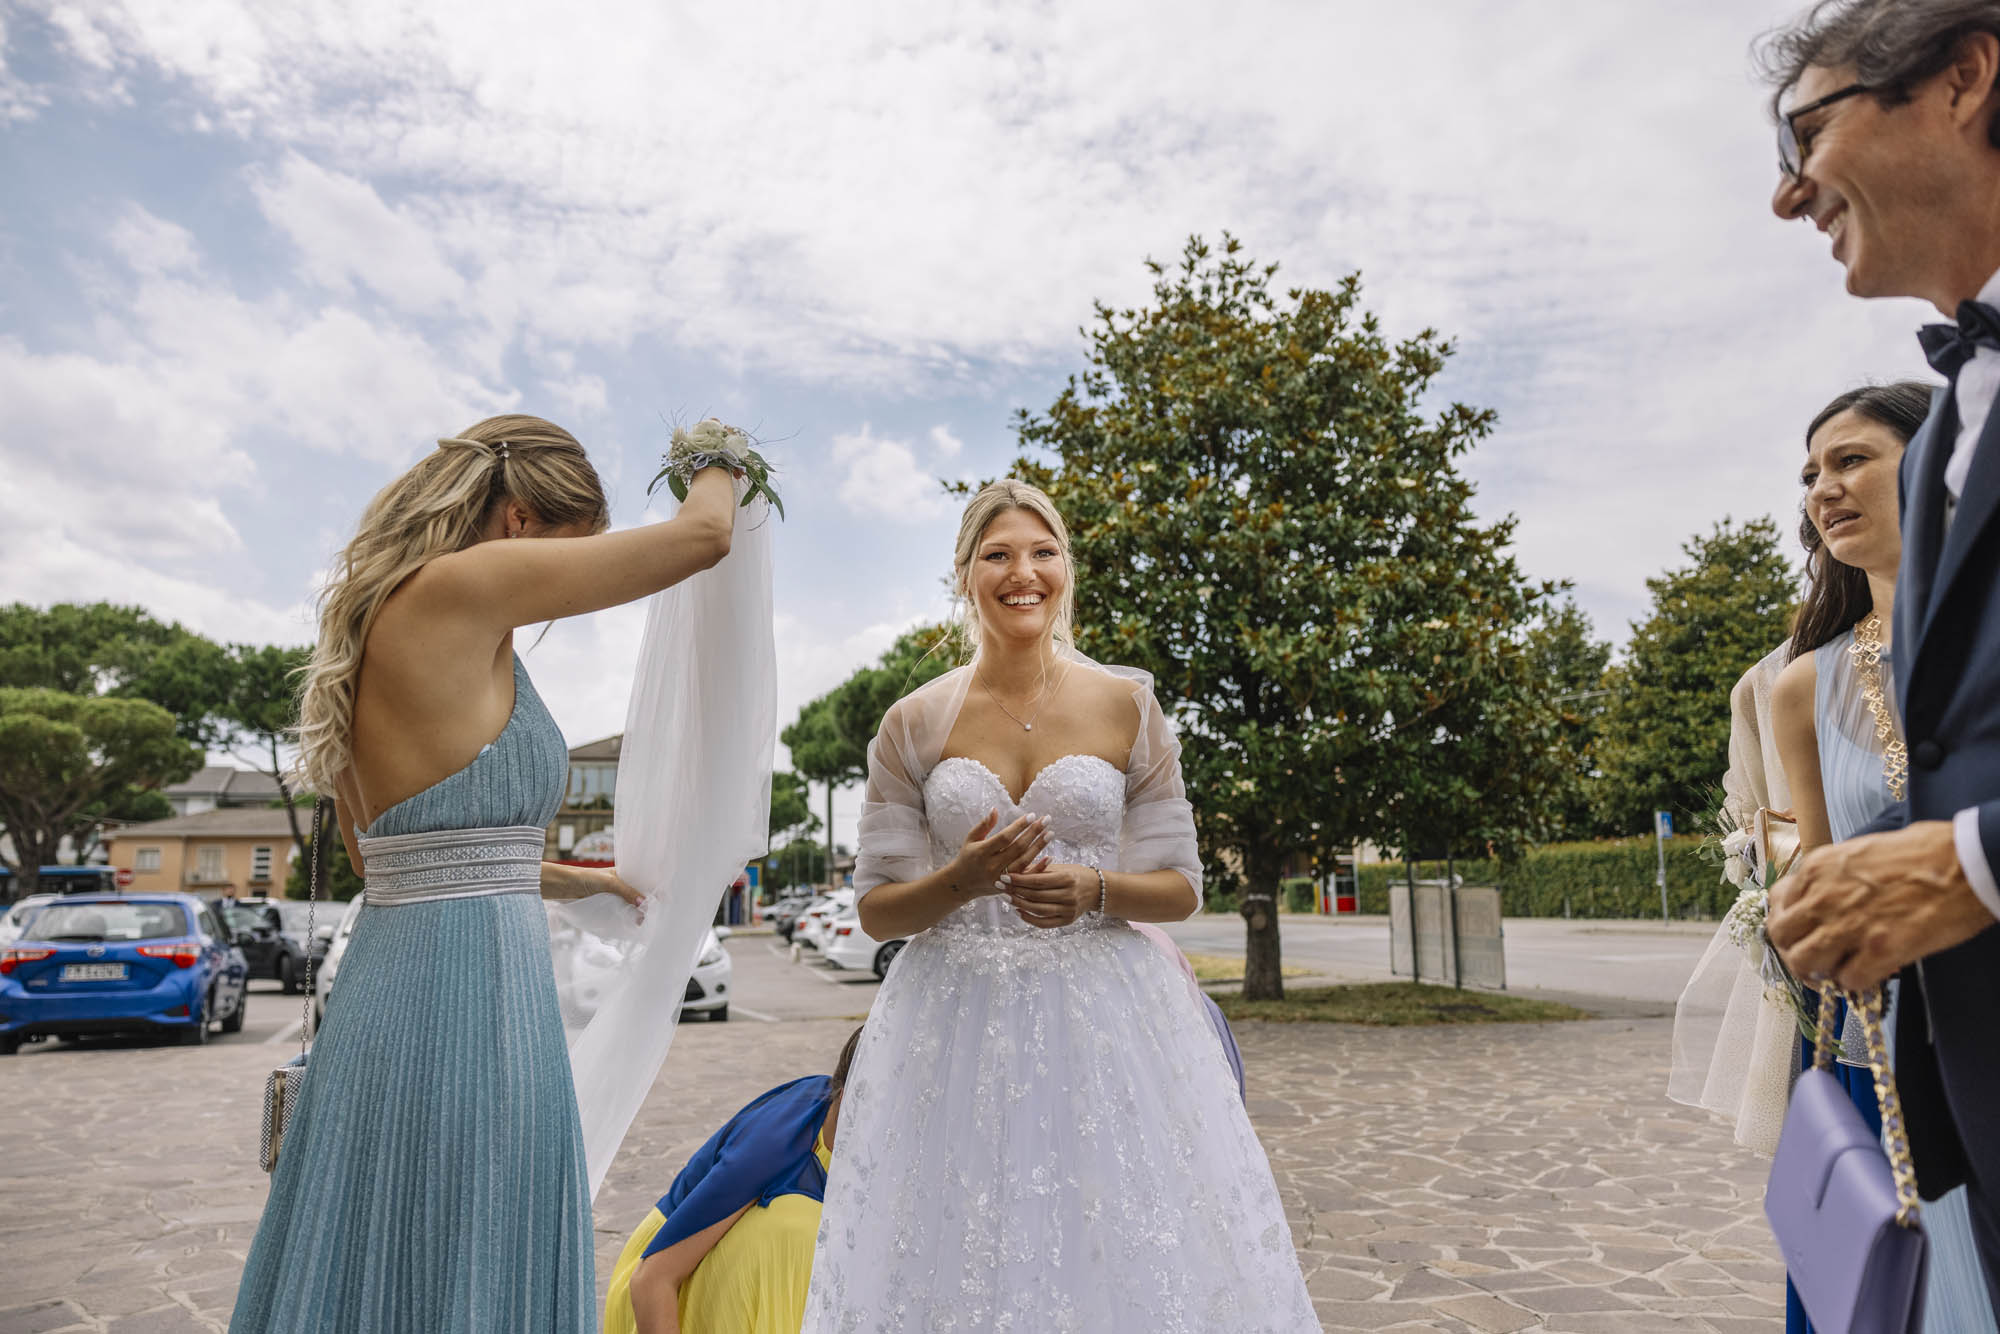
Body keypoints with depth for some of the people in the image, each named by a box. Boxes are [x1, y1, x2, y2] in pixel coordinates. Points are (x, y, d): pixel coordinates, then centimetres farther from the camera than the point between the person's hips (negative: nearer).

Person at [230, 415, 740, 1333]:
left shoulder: (378, 614, 13)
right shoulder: (463, 586, -13)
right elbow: (704, 535, -10)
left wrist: (563, 879, 28)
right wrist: (718, 466, 13)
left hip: (386, 976, 10)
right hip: (468, 997, -9)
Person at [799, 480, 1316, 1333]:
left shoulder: (1127, 705, 1)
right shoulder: (913, 723, 1)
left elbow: (1181, 888, 3)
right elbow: (876, 911, 2)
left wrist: (1092, 890, -16)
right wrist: (962, 880, -17)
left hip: (1106, 1016, 0)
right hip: (957, 1026, 1)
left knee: (1131, 1261, 4)